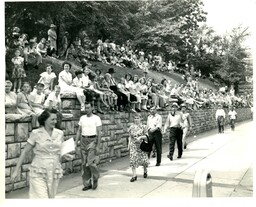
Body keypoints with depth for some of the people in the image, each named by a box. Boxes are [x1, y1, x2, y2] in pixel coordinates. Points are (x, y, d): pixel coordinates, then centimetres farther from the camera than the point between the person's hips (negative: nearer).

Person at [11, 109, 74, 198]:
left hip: (54, 173, 4)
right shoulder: (36, 133, -7)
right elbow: (25, 152, -2)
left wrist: (65, 156, -5)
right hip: (38, 173, -4)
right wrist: (16, 170, -2)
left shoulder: (60, 133, 3)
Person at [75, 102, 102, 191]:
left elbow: (99, 133, -5)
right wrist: (76, 143, 6)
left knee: (91, 162, -13)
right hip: (83, 140, 5)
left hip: (92, 141, -5)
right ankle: (87, 184, 14)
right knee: (84, 164, 5)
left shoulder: (96, 118, -3)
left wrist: (98, 146, -11)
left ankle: (95, 179, 13)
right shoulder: (82, 118, 11)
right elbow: (79, 131, 14)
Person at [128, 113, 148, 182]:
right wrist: (129, 144, 7)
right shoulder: (131, 127, 6)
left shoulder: (143, 126, -2)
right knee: (133, 160, -6)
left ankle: (145, 171, 34)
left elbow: (146, 136, -4)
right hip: (133, 145, 2)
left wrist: (140, 137, -20)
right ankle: (134, 175, -1)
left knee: (143, 159, 3)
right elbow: (130, 136, 12)